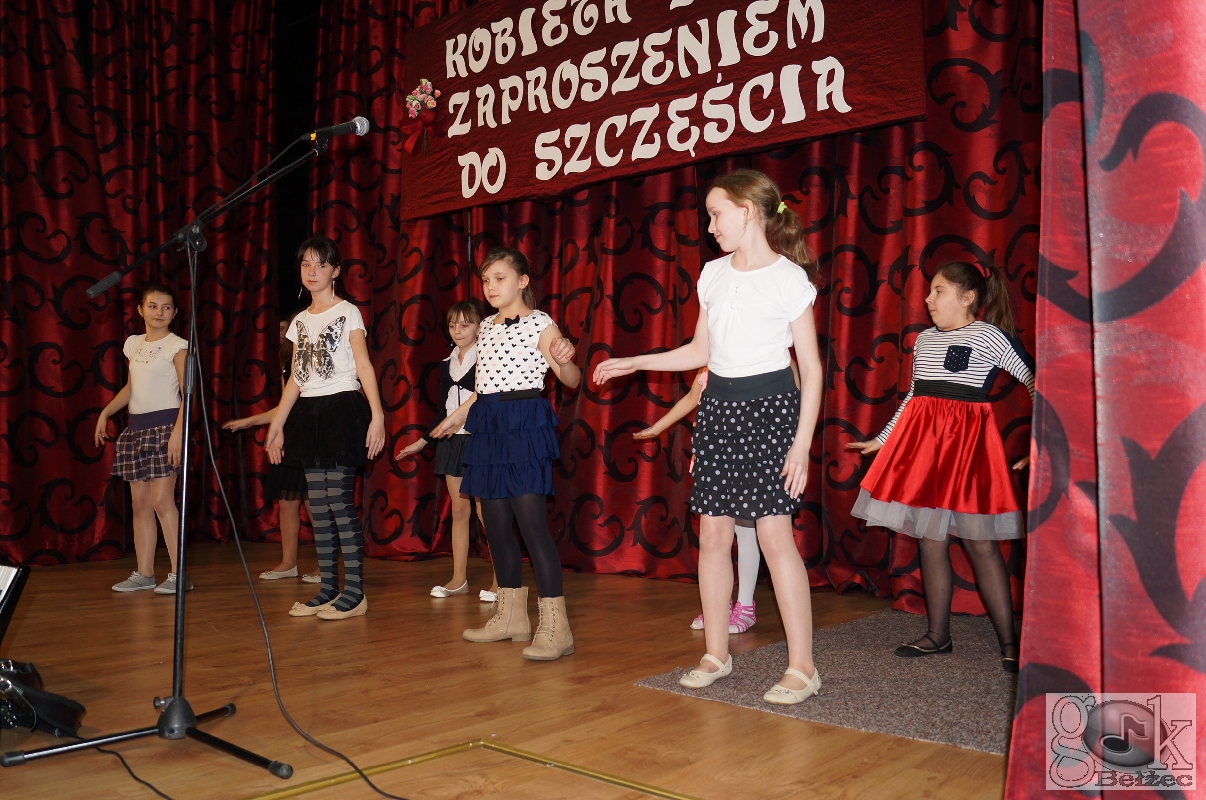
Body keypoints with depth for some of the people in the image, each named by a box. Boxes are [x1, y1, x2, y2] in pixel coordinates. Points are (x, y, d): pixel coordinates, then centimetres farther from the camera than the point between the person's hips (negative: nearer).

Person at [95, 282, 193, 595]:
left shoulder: (177, 346, -5)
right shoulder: (134, 344, 15)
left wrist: (178, 431, -21)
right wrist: (105, 413, 15)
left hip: (164, 426, -7)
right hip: (136, 428, 7)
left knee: (161, 499, -13)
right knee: (140, 502, 7)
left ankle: (179, 573, -10)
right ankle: (144, 574, 13)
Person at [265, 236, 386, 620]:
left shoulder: (347, 313, -1)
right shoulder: (300, 321, 15)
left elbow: (364, 367, -9)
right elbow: (296, 379, 16)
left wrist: (377, 415, -19)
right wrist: (276, 426, 15)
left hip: (341, 409, -6)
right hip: (308, 414, 6)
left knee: (339, 501, -8)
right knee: (318, 505, 7)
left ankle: (355, 592, -1)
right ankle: (327, 589, 15)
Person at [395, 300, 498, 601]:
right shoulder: (446, 364, 13)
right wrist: (421, 442, 19)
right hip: (452, 441, 6)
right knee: (459, 510, 10)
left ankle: (501, 581, 4)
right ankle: (459, 579, 17)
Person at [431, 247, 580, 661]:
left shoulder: (540, 324, -4)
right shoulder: (486, 327, 16)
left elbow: (571, 380, -9)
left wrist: (564, 360, -30)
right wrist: (458, 415, 32)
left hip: (524, 423, -7)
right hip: (488, 426, 8)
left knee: (531, 521, -12)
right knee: (495, 522, 9)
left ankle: (555, 626, -8)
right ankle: (511, 616, 22)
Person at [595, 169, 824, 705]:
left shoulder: (789, 278, -7)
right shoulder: (713, 275, 10)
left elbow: (812, 367, -7)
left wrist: (802, 442, -13)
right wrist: (632, 363, 16)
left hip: (768, 406, -6)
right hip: (717, 405, 6)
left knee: (775, 535, -8)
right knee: (713, 534, 6)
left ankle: (802, 667, 2)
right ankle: (716, 654, 19)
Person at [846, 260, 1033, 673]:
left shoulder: (991, 336, -5)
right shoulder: (925, 339, 14)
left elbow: (1037, 383, -5)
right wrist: (881, 440, 23)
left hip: (966, 439, -6)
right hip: (921, 438, 6)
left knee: (980, 542, -4)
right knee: (930, 540, 8)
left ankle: (1009, 641, 7)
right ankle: (938, 635, 18)